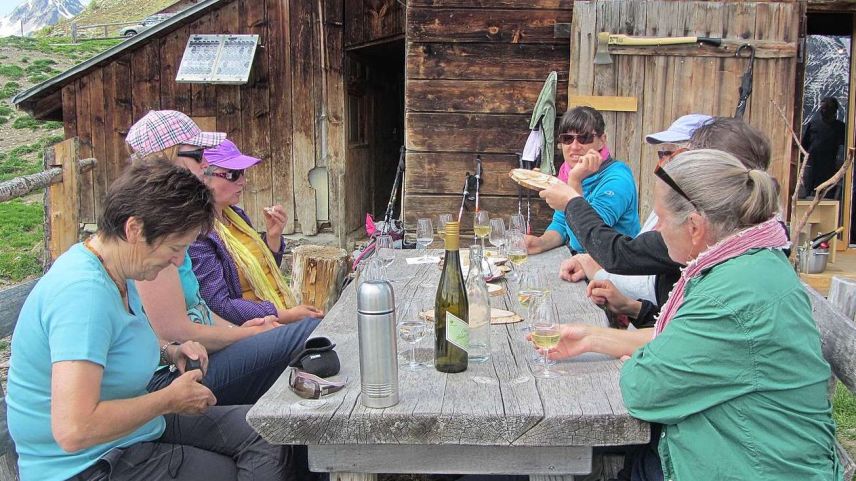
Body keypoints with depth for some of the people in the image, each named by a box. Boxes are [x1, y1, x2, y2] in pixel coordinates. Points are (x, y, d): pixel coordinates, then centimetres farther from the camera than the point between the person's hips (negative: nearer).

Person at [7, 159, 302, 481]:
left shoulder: (116, 273, 3)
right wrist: (171, 400, -21)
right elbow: (73, 430, -35)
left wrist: (170, 353, 3)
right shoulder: (83, 291, -28)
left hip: (136, 428, 9)